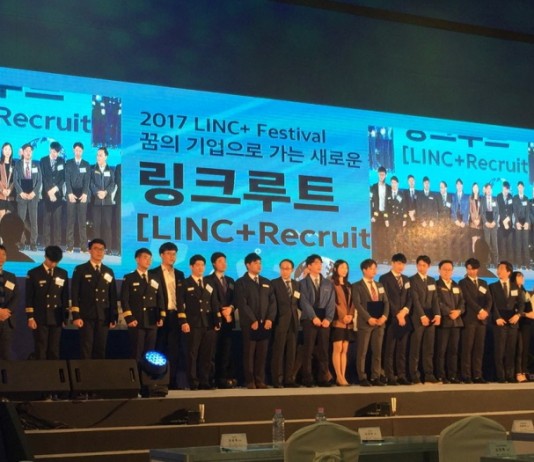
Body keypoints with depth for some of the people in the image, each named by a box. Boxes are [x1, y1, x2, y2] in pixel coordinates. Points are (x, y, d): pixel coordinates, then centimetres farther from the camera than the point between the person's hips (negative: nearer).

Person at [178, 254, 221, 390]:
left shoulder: (209, 285, 19)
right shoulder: (184, 284, 6)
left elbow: (215, 305, 17)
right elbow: (181, 305, -1)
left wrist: (217, 321, 9)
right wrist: (183, 322, -11)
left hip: (209, 325, 4)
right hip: (193, 325, -4)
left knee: (207, 355, 3)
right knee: (192, 355, -4)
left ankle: (205, 382, 7)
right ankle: (193, 383, 0)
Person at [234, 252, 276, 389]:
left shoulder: (266, 282, 19)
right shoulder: (241, 282, 2)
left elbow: (272, 302, 11)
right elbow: (242, 304, -7)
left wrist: (270, 319, -4)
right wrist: (253, 321, -13)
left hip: (265, 324, 4)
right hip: (249, 324, -4)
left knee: (262, 353, 2)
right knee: (249, 353, -2)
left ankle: (260, 380, 6)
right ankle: (250, 381, 1)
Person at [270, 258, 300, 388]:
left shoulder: (296, 284, 15)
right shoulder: (274, 283, 0)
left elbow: (298, 303, 15)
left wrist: (300, 298, -4)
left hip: (293, 321, 5)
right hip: (280, 321, -5)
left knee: (291, 351, 5)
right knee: (278, 351, -5)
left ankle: (289, 378, 10)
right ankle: (277, 380, -2)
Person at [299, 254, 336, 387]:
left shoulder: (328, 283, 16)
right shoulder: (303, 283, 6)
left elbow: (331, 302, 6)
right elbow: (304, 302, -5)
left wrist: (328, 318, -8)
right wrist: (313, 317, -15)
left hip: (325, 320, 3)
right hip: (309, 319, -3)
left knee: (323, 350, 2)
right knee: (308, 350, -4)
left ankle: (323, 378, 4)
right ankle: (307, 378, -2)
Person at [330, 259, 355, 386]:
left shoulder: (348, 285, 20)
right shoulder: (332, 284, -2)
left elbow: (352, 302, 16)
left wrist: (351, 315, -2)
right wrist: (342, 316, -13)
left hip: (348, 322, 6)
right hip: (337, 321, -6)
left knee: (345, 350, 3)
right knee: (337, 349, -9)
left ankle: (343, 376, 3)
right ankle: (339, 377, -9)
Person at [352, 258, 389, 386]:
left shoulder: (380, 285, 18)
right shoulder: (357, 286, 0)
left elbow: (386, 302, 11)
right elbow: (357, 304, -11)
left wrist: (384, 316, -7)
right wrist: (369, 318, -18)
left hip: (380, 322, 5)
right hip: (365, 322, -5)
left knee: (377, 351, 5)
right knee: (362, 352, -3)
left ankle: (376, 377, 9)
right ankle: (362, 377, 2)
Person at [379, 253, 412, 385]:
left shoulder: (406, 279, 19)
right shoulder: (384, 278, -1)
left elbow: (409, 298, 13)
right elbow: (386, 299, -8)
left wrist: (405, 310, -6)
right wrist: (397, 315, -12)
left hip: (405, 318, 6)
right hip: (391, 319, -6)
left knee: (402, 349, 5)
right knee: (389, 349, -5)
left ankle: (401, 376, 8)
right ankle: (390, 377, -4)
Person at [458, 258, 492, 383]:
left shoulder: (483, 283, 19)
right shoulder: (463, 283, 2)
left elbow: (489, 299, 8)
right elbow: (468, 299, -10)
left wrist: (486, 311, -10)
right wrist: (480, 310, -17)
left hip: (482, 319, 5)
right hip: (469, 319, -5)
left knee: (479, 348, 3)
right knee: (467, 347, -6)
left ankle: (477, 375, 5)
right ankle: (466, 375, -4)